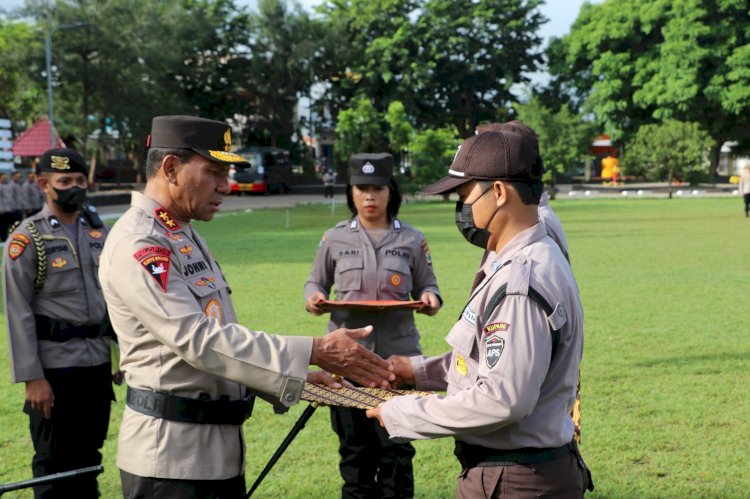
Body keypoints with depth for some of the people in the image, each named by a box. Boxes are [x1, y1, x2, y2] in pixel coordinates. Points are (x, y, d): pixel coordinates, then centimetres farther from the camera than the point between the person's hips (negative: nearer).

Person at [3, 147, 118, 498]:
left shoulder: (99, 232, 9)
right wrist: (32, 378, -15)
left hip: (98, 364, 5)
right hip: (55, 367, -5)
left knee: (89, 454, 15)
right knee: (54, 464, 4)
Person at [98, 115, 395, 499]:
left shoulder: (185, 236, 14)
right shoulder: (137, 244, -17)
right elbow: (198, 339, -26)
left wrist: (295, 375, 10)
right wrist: (314, 351, -28)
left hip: (219, 449, 9)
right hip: (171, 455, -9)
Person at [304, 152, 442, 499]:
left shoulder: (412, 240, 4)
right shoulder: (335, 239, 5)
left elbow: (426, 286, 10)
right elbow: (315, 282, 14)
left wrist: (430, 298, -13)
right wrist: (314, 298, -8)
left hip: (398, 357, -1)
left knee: (397, 450, 3)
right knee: (354, 448, 11)